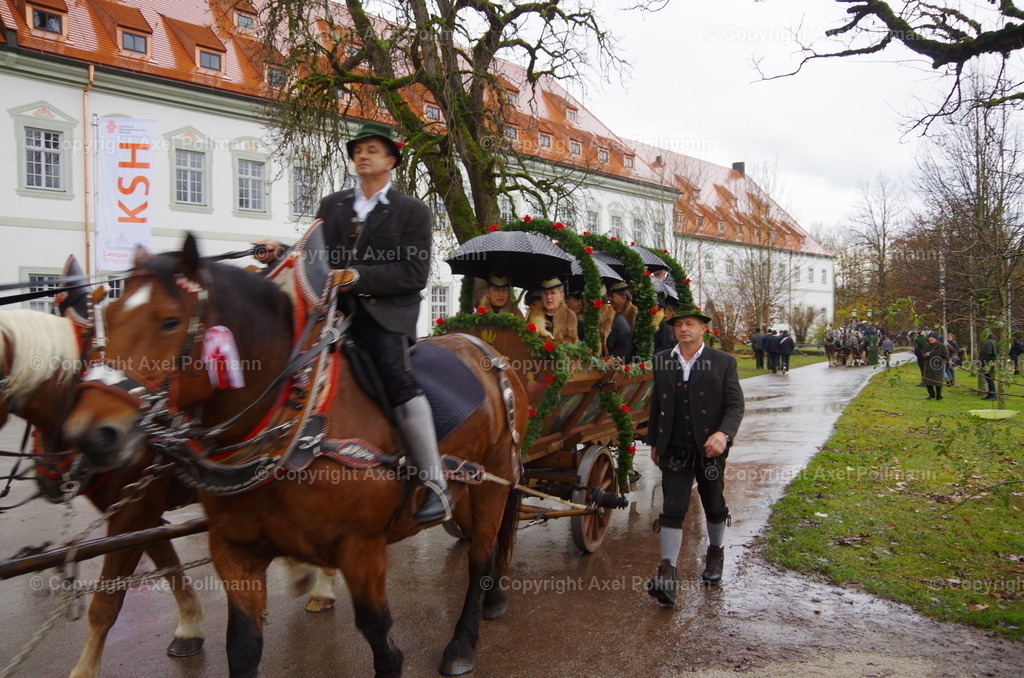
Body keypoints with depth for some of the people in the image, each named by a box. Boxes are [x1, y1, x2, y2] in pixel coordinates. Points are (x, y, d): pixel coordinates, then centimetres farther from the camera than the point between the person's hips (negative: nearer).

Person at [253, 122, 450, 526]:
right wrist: (281, 253, -3)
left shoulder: (412, 212, 6)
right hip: (334, 309, 6)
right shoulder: (330, 206, 21)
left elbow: (414, 275, -5)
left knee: (396, 375, -28)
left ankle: (436, 487, -24)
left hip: (386, 313, -5)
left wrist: (358, 276, -15)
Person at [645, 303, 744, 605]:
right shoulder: (661, 361, 4)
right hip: (675, 450, 1)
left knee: (714, 506, 16)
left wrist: (724, 434, -26)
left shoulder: (723, 362, -4)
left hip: (710, 448, -1)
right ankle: (667, 572, -6)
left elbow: (735, 405, -9)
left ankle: (715, 554, 40)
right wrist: (654, 442, 13)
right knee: (672, 509, -6)